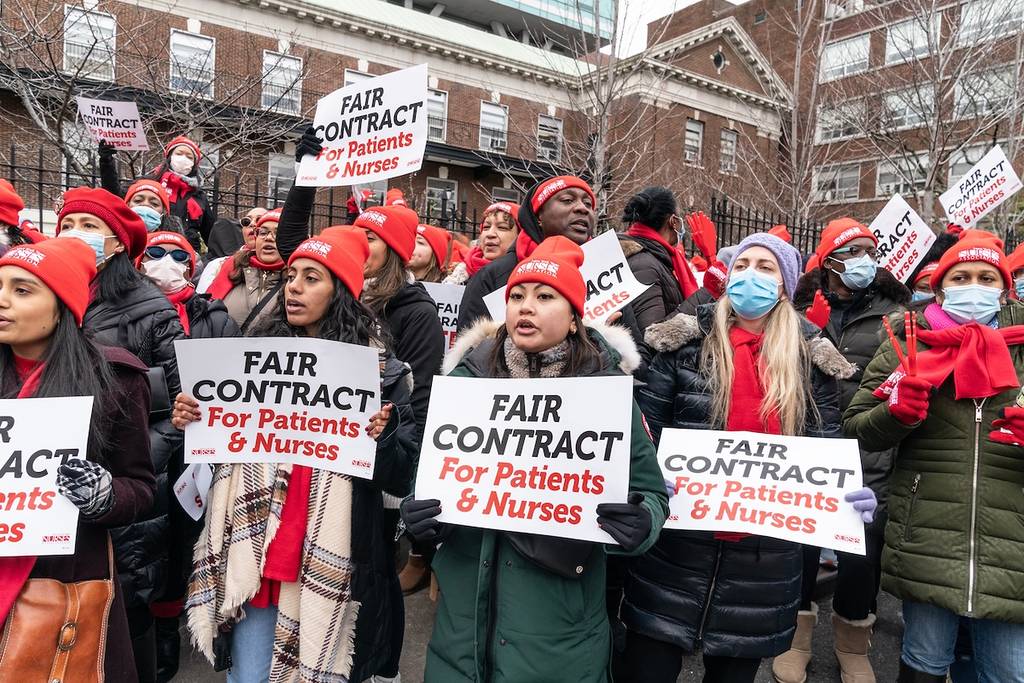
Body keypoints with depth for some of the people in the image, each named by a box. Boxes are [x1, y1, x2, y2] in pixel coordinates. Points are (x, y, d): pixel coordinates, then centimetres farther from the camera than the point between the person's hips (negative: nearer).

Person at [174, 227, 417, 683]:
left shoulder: (380, 369, -4)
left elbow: (404, 478, -5)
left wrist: (380, 437, -24)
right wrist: (191, 423, -4)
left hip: (330, 564, -2)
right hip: (254, 553, 3)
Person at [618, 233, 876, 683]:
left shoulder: (811, 362, 4)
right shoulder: (686, 343, -2)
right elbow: (645, 429, -3)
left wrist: (849, 497, -15)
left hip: (765, 566, 2)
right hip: (675, 552, -1)